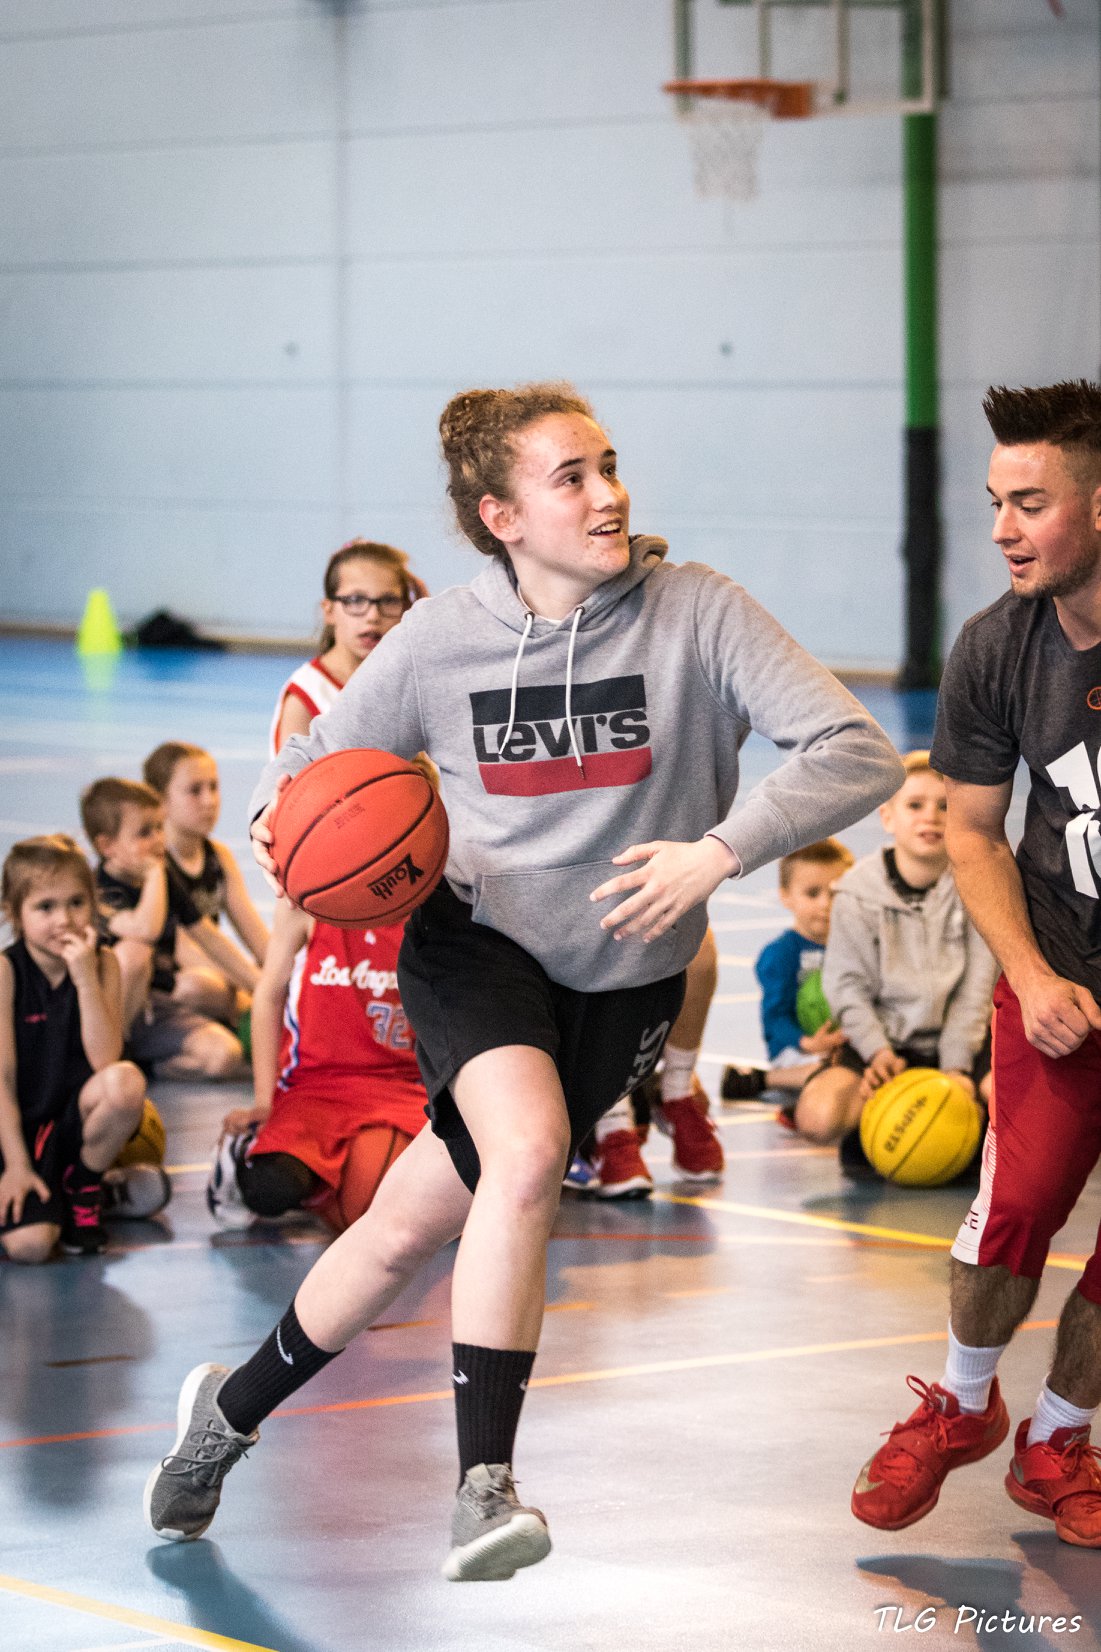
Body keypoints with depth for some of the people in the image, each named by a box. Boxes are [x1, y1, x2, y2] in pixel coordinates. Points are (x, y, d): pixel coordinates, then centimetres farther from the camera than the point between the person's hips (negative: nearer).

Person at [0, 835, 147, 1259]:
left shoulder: (103, 963, -2)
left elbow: (105, 1061, -15)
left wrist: (86, 979, -22)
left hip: (80, 1120, 3)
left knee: (126, 1081, -32)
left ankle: (84, 1188, -3)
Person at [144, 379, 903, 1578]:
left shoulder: (696, 614, -13)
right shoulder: (439, 642, -7)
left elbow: (857, 754, -19)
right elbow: (312, 759, 7)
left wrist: (718, 852, -31)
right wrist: (282, 821, -17)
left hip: (620, 977, 1)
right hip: (473, 932, -1)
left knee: (415, 1222, 7)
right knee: (529, 1149, -31)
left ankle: (236, 1406, 31)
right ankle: (484, 1486, -27)